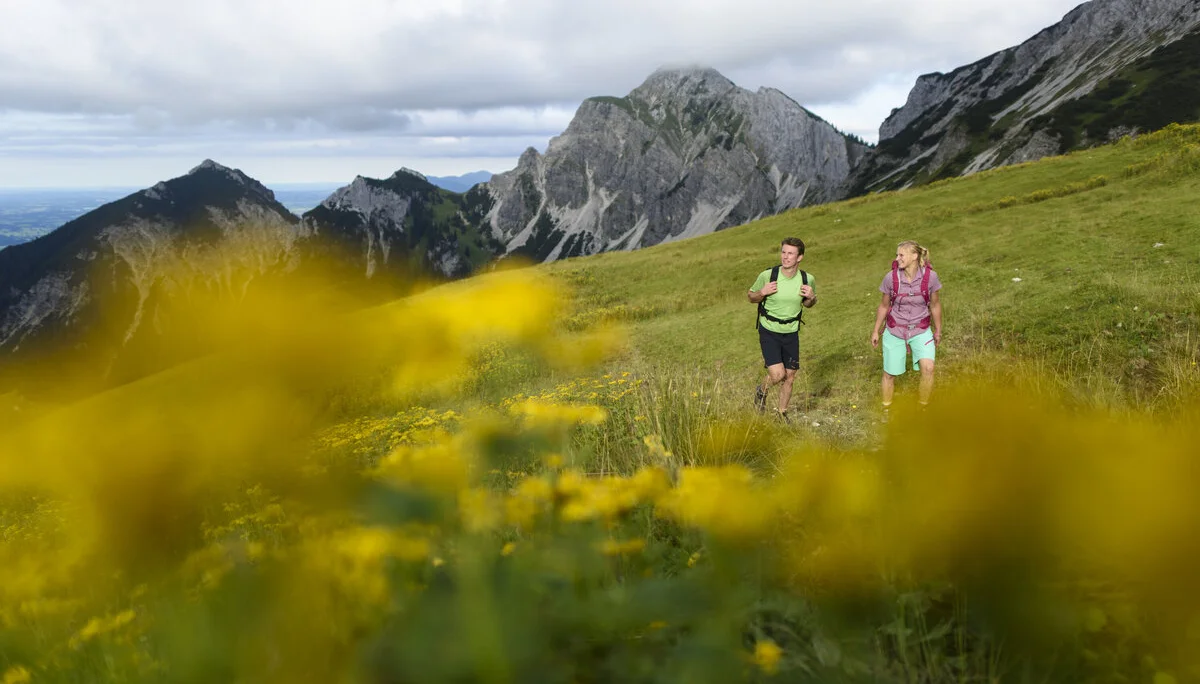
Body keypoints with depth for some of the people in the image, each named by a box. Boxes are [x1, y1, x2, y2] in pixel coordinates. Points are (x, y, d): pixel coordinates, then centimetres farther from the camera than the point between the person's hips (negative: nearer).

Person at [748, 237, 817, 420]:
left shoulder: (807, 279, -9)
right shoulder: (767, 275, -17)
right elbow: (751, 297, -1)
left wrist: (811, 297, -13)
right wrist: (762, 292, -23)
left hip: (791, 333, 3)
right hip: (769, 331, -3)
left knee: (789, 377, 9)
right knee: (777, 374, -15)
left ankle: (782, 414, 32)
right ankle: (761, 392, 19)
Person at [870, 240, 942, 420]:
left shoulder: (930, 276, -15)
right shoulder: (891, 277, -14)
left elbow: (935, 305, 0)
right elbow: (884, 306, 2)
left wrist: (938, 330, 8)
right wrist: (875, 331, 8)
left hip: (921, 331, -1)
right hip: (895, 331, 1)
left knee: (928, 368, -21)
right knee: (890, 373, 9)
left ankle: (923, 408, 1)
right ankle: (886, 410, 33)